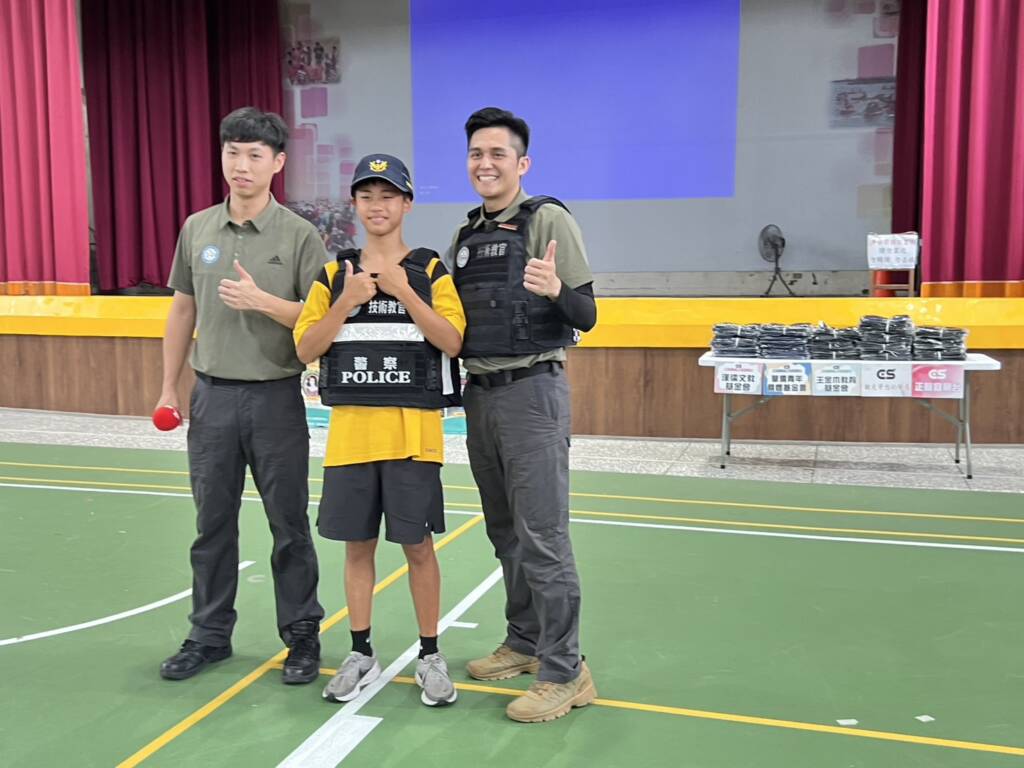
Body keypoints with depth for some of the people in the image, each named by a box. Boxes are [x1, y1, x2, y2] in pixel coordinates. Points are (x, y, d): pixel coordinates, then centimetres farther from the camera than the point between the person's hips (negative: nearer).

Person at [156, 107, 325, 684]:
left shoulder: (300, 235, -5)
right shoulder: (196, 229, 7)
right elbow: (182, 312, 14)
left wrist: (262, 301, -22)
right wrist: (169, 388, 14)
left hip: (276, 397, -3)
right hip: (212, 394, 4)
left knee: (290, 525, 5)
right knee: (213, 523, 13)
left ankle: (303, 636, 20)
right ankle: (210, 634, 28)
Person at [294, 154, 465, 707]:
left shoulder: (430, 271, 2)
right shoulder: (334, 274, 8)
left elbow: (452, 342, -9)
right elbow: (306, 349, 2)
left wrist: (404, 291, -16)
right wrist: (347, 301, -11)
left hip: (412, 429, -2)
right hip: (350, 429, 3)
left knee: (417, 543, 4)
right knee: (357, 542, 10)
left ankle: (430, 656, 20)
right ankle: (361, 655, 26)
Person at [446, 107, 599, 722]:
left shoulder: (548, 220, -6)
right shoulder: (466, 235, 15)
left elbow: (586, 318, -11)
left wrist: (557, 290, -30)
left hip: (531, 393, -7)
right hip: (480, 395, 7)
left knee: (542, 537, -5)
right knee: (506, 532, 15)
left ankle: (564, 672, 5)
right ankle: (525, 643, 29)